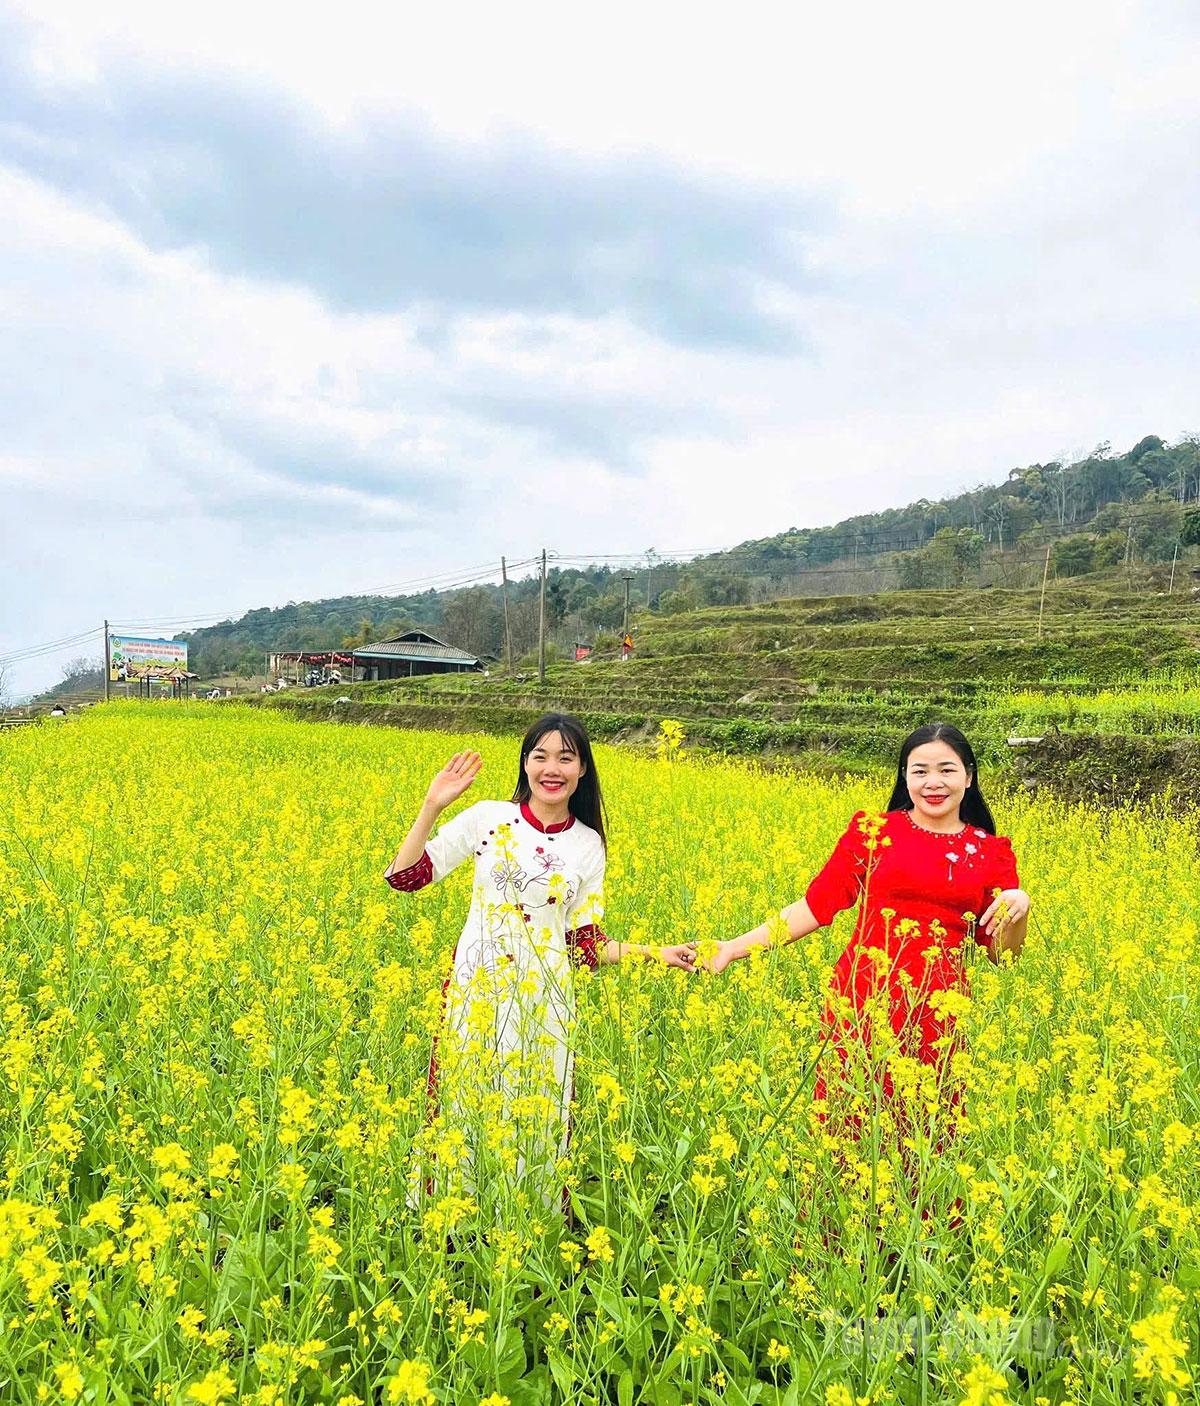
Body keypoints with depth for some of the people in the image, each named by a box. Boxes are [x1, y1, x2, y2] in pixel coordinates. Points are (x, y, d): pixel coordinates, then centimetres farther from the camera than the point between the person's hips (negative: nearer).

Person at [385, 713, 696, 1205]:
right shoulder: (486, 817, -2)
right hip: (477, 989, -1)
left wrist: (653, 953, -4)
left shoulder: (588, 845, 4)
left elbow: (585, 942, 7)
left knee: (537, 1114, 6)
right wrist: (432, 806, -12)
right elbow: (404, 876, -3)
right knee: (465, 1108, 5)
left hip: (543, 1001, 1)